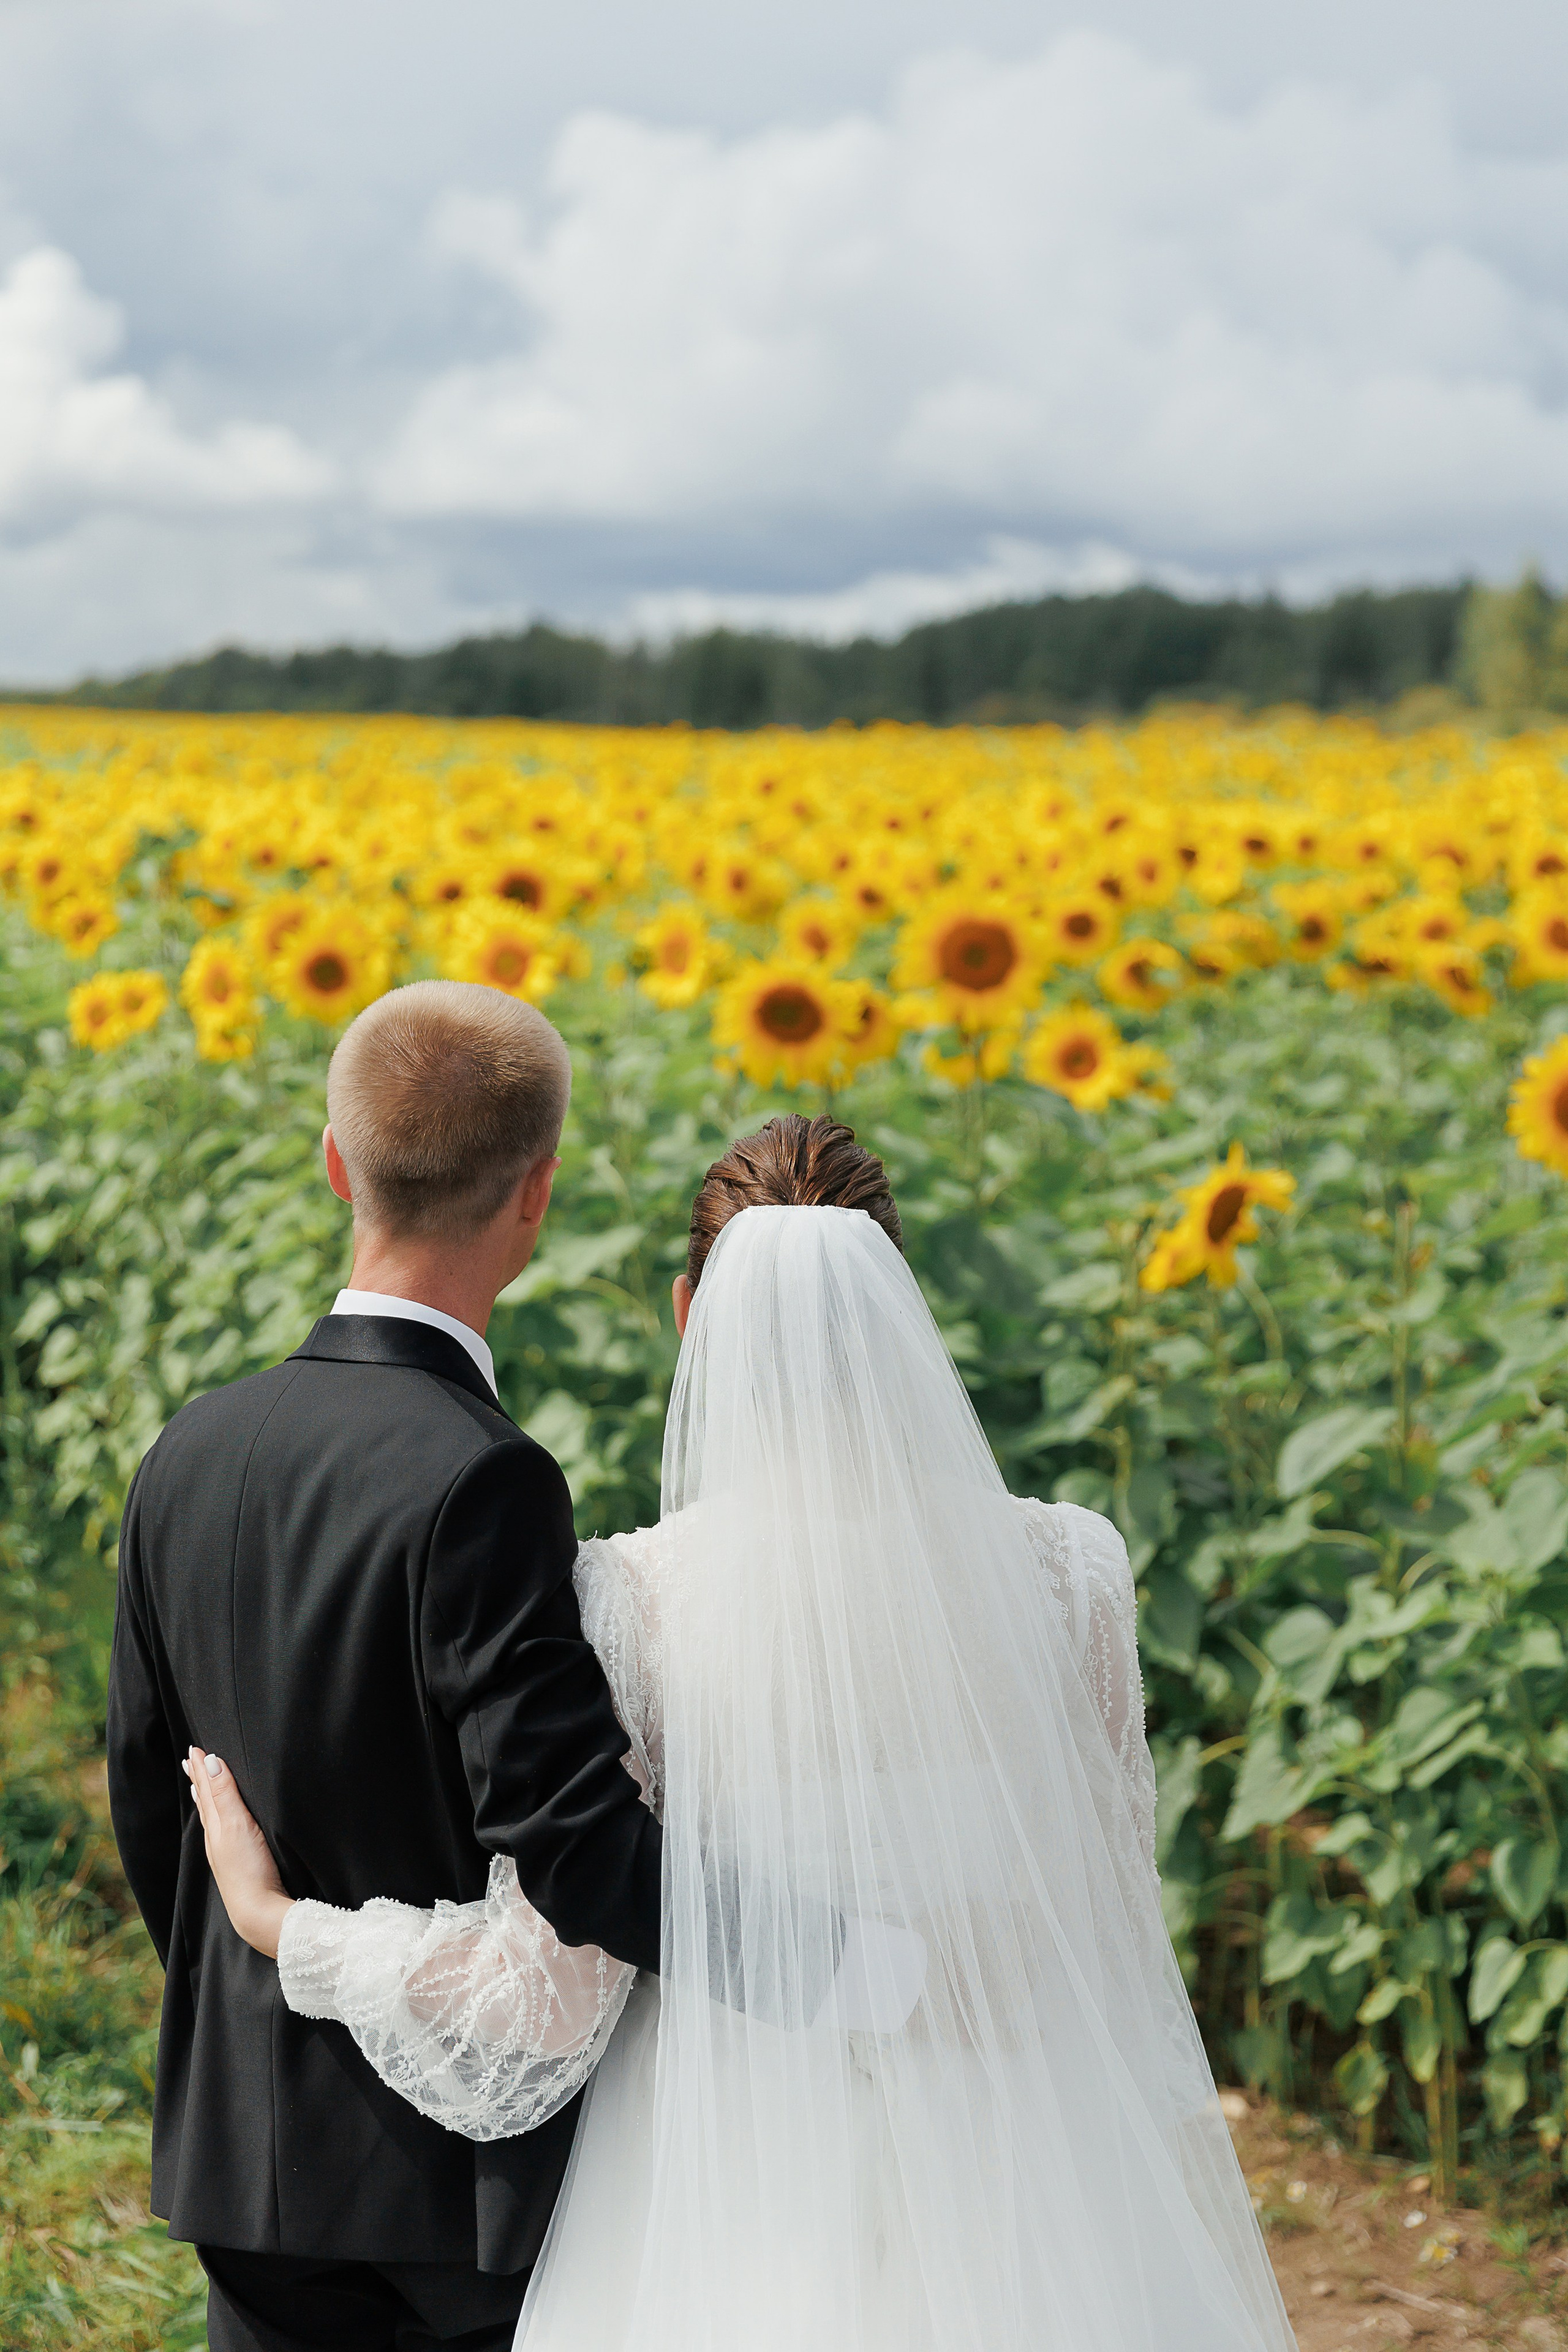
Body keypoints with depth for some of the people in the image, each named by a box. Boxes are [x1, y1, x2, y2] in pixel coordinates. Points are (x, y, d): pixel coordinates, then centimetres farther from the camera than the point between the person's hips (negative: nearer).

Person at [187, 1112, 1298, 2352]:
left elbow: (547, 1998, -11)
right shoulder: (1065, 1567, -10)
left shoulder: (633, 1606, -15)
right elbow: (1115, 1913, -1)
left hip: (741, 2191, -1)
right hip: (1023, 2182, 1)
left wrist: (275, 1919, 4)